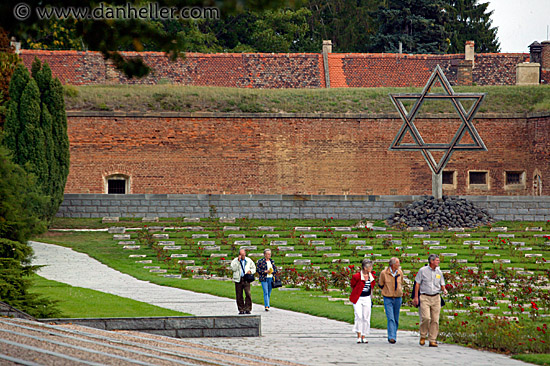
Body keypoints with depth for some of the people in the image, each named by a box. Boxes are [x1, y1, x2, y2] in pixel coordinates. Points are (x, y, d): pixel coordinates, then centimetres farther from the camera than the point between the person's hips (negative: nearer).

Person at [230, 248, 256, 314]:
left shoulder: (249, 261, 10)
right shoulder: (235, 261, 4)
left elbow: (254, 268, 18)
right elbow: (233, 268, -10)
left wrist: (250, 271, -3)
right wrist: (238, 261, -13)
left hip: (246, 279, 0)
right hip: (238, 280, 0)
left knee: (248, 294, -14)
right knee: (239, 295, 0)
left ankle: (247, 309, -10)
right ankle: (241, 310, 10)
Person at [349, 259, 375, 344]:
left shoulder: (371, 277, 6)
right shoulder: (357, 276, -11)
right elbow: (353, 287, 2)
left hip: (367, 298, 5)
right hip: (358, 298, -5)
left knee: (366, 318, 4)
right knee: (359, 316, -15)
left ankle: (363, 337, 12)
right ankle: (359, 336, -10)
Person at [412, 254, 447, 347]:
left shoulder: (439, 272, 10)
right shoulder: (423, 270, 0)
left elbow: (442, 285, 15)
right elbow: (417, 284, 2)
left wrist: (444, 290, -8)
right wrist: (416, 297, -3)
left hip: (436, 297, 4)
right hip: (424, 297, -4)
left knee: (435, 320, -1)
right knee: (426, 318, -16)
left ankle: (432, 340, 4)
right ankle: (423, 336, 6)